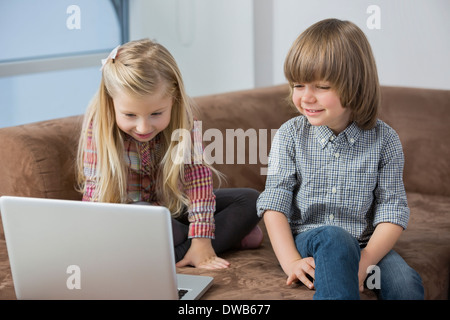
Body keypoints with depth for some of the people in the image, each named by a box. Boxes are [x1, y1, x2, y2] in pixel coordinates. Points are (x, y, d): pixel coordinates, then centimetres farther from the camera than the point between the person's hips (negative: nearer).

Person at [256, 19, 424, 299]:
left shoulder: (384, 139, -1)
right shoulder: (290, 135, -1)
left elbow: (392, 211, -4)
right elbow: (274, 203, -4)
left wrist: (364, 262, -20)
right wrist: (291, 261, -18)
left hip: (366, 246, 1)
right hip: (307, 241, -1)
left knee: (406, 284, -27)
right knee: (334, 237, -36)